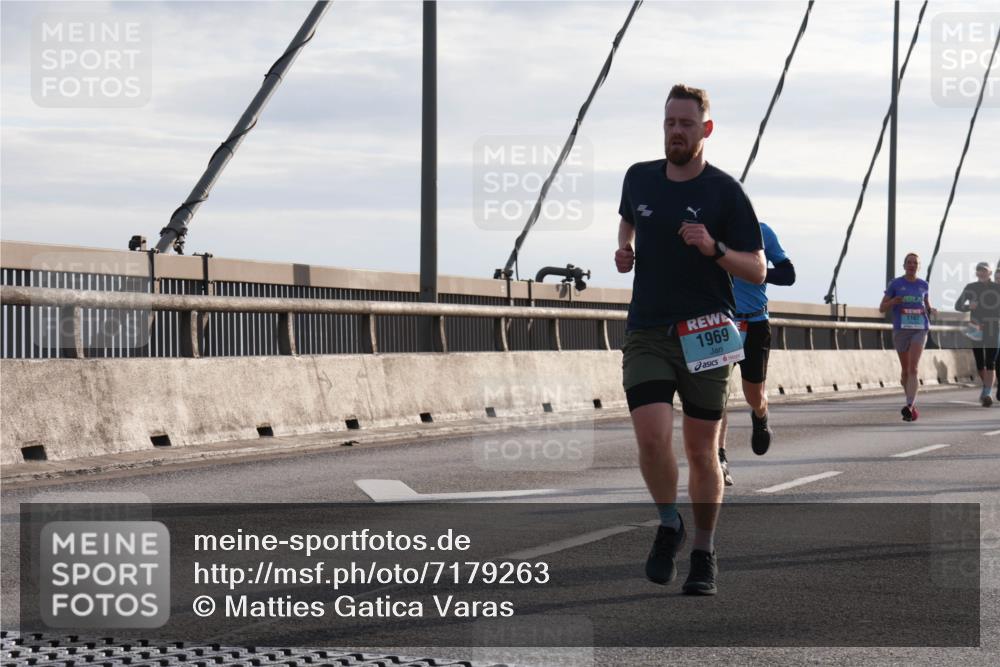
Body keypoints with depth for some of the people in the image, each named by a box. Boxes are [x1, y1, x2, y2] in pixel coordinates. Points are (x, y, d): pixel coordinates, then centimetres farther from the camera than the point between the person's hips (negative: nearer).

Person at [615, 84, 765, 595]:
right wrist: (624, 248, 10)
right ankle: (668, 525, 11)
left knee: (701, 451, 4)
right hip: (646, 335, 2)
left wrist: (714, 248, -21)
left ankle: (703, 554, 21)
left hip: (704, 336, -2)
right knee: (652, 437, -16)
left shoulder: (725, 192, -4)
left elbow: (757, 270, -4)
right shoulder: (639, 178, 7)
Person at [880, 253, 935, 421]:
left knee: (913, 368, -17)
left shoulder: (923, 285, 8)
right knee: (905, 369, 11)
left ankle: (909, 407, -27)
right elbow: (882, 308, 1)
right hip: (900, 330, 0)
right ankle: (912, 403, 34)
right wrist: (893, 302, -19)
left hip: (920, 330, 0)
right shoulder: (895, 284, 1)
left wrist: (931, 311, -2)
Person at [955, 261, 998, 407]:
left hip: (992, 330, -1)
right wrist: (968, 306, -19)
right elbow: (958, 305, 2)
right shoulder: (970, 288, 4)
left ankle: (986, 394, -16)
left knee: (990, 363, -12)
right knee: (979, 362, 5)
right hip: (976, 329, 1)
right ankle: (985, 387, 31)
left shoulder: (996, 288, 2)